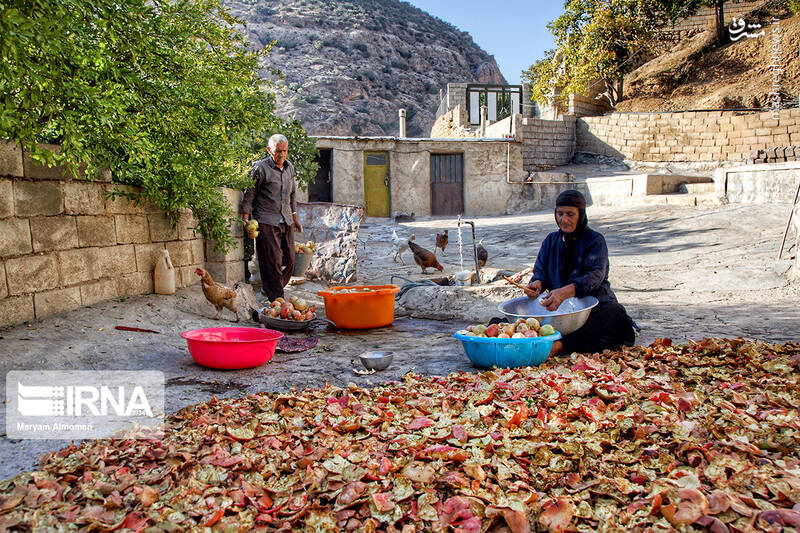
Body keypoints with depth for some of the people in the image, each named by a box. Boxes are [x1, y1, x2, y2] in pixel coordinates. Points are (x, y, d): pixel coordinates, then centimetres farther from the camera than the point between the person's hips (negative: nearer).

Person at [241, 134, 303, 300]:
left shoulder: (289, 168, 14)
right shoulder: (260, 168, -6)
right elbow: (249, 195, -4)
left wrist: (295, 218, 22)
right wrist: (246, 221, -9)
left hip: (286, 221, 7)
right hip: (266, 222, -6)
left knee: (289, 260, 6)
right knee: (272, 261, -7)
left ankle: (268, 289, 24)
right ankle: (276, 299, 2)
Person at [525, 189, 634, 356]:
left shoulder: (595, 240, -2)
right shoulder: (551, 240, 15)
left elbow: (595, 275, -19)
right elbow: (540, 270, 7)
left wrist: (565, 292, -38)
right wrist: (537, 283, -20)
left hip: (594, 303, -4)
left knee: (615, 312, -38)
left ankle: (562, 344, -50)